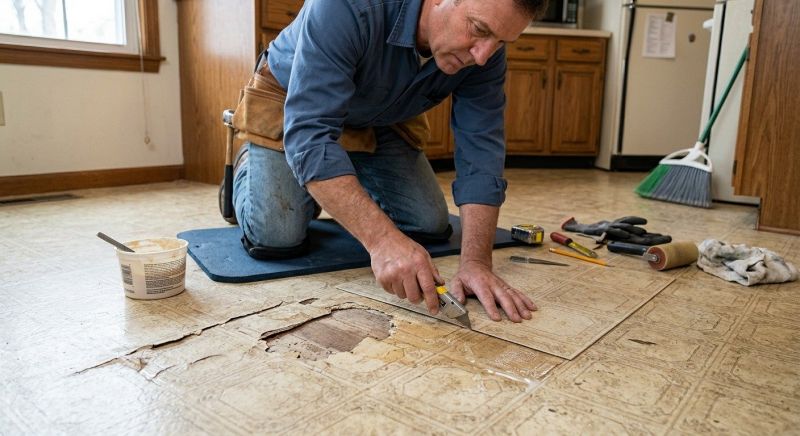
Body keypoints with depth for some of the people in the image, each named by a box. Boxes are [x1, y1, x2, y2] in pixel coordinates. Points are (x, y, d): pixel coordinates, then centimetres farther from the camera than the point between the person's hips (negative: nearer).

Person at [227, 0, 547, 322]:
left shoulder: (484, 50, -22)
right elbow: (308, 134, -44)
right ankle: (249, 161, 16)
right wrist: (381, 239, -53)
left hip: (383, 122, 4)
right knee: (276, 237, -18)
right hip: (289, 107, -4)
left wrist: (476, 262, -36)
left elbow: (480, 149, -25)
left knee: (432, 226, -3)